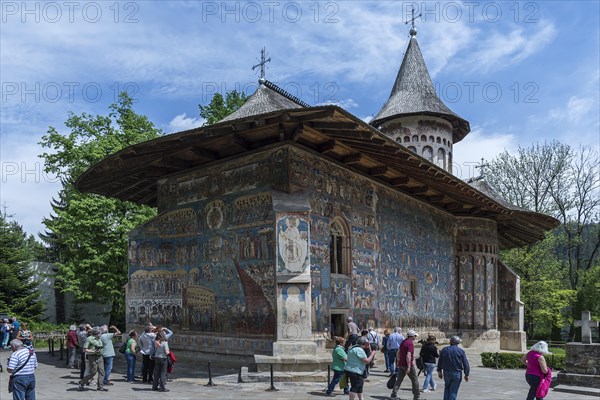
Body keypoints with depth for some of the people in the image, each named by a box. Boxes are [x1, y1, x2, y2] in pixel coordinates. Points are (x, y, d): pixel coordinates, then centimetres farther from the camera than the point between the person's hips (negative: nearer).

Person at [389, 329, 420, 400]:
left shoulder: (403, 342, 10)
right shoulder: (410, 343, -17)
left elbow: (398, 352, 17)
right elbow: (408, 356, -25)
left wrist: (398, 361, 25)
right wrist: (409, 367, -25)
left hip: (401, 364, 8)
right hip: (408, 365, -8)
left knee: (399, 380, 8)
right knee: (415, 380, 7)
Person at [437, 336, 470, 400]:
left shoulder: (444, 350, 2)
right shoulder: (461, 351, -5)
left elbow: (439, 362, 8)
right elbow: (465, 364, -6)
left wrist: (439, 371, 17)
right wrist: (466, 374, -1)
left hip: (446, 373, 2)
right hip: (457, 373, -2)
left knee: (447, 388, 20)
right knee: (453, 390, 4)